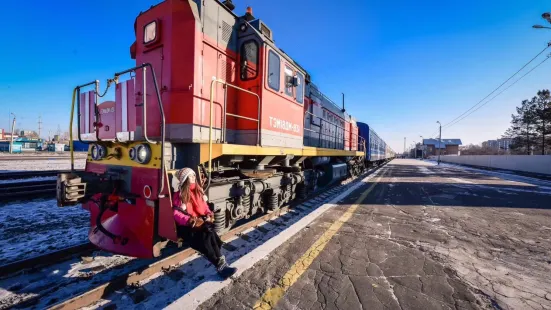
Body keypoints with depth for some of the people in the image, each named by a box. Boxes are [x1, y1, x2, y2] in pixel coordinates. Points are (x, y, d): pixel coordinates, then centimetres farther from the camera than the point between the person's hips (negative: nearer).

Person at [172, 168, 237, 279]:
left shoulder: (198, 190, 11)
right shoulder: (179, 194, -5)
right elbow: (176, 213, -11)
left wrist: (209, 214, -4)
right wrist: (191, 221, -22)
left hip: (201, 221, 4)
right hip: (186, 226, -4)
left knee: (209, 232, -29)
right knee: (206, 234, -30)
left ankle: (221, 264, -26)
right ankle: (221, 265, -24)